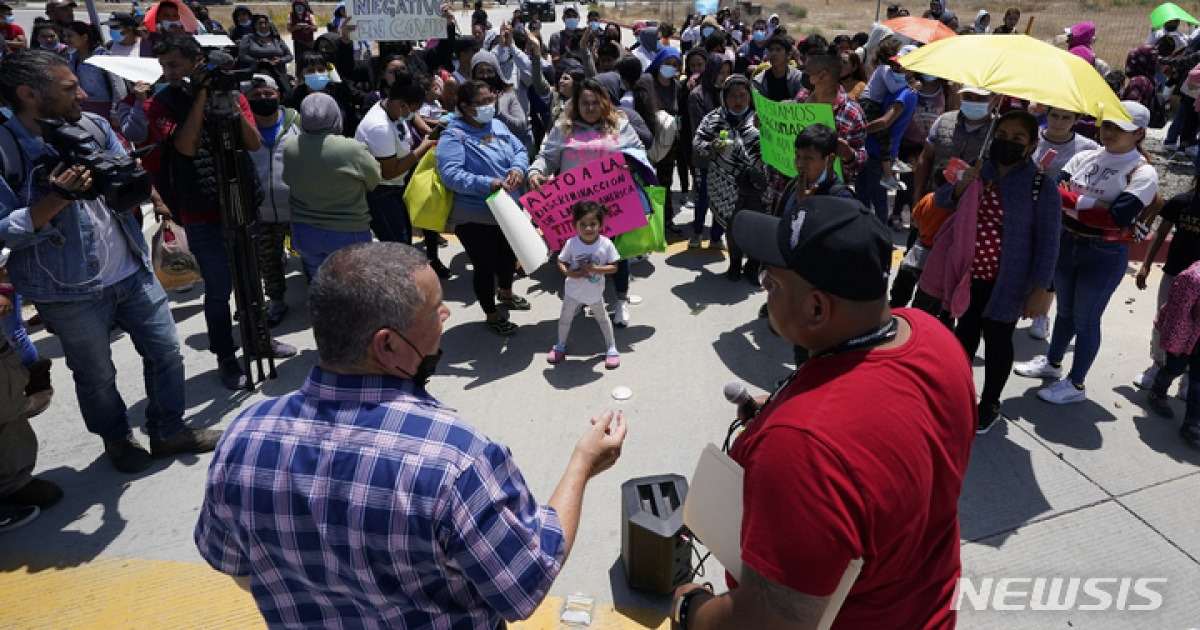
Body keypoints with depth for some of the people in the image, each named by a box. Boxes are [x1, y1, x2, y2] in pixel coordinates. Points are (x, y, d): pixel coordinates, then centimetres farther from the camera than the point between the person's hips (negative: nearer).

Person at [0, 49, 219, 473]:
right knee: (97, 375, 13)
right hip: (71, 290, -4)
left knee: (166, 351, 11)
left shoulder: (93, 126, 0)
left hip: (133, 272, 5)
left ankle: (168, 431, 30)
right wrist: (57, 198, -27)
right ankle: (117, 440, 38)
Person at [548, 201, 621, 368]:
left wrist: (594, 269, -30)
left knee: (602, 318, 18)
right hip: (574, 291, 1)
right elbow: (561, 262, -8)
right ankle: (561, 345, 41)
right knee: (565, 318, 18)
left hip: (595, 292, -1)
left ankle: (611, 347, 35)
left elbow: (613, 267, -17)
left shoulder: (606, 244, -21)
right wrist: (568, 273, -28)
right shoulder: (572, 243, -19)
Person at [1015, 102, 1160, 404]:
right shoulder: (1084, 158, 3)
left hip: (1105, 255, -5)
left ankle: (1076, 385, 22)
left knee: (1085, 320, 6)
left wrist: (1072, 201, -19)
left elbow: (1118, 218, -23)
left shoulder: (1142, 172, -12)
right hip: (1067, 243, 5)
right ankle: (1052, 363, 42)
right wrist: (1090, 203, -23)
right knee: (1065, 310, 22)